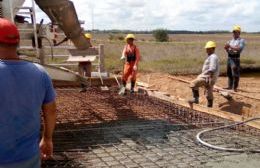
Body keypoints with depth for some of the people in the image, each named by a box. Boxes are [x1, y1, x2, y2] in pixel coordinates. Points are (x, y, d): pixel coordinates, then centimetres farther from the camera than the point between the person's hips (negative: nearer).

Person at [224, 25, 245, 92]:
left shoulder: (241, 40, -2)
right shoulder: (231, 41, 18)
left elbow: (239, 48, -19)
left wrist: (230, 46, -22)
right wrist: (226, 48, -5)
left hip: (235, 58, -7)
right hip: (229, 58, 7)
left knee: (235, 74, -6)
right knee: (229, 73, 12)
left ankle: (235, 87, 2)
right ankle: (230, 86, 23)